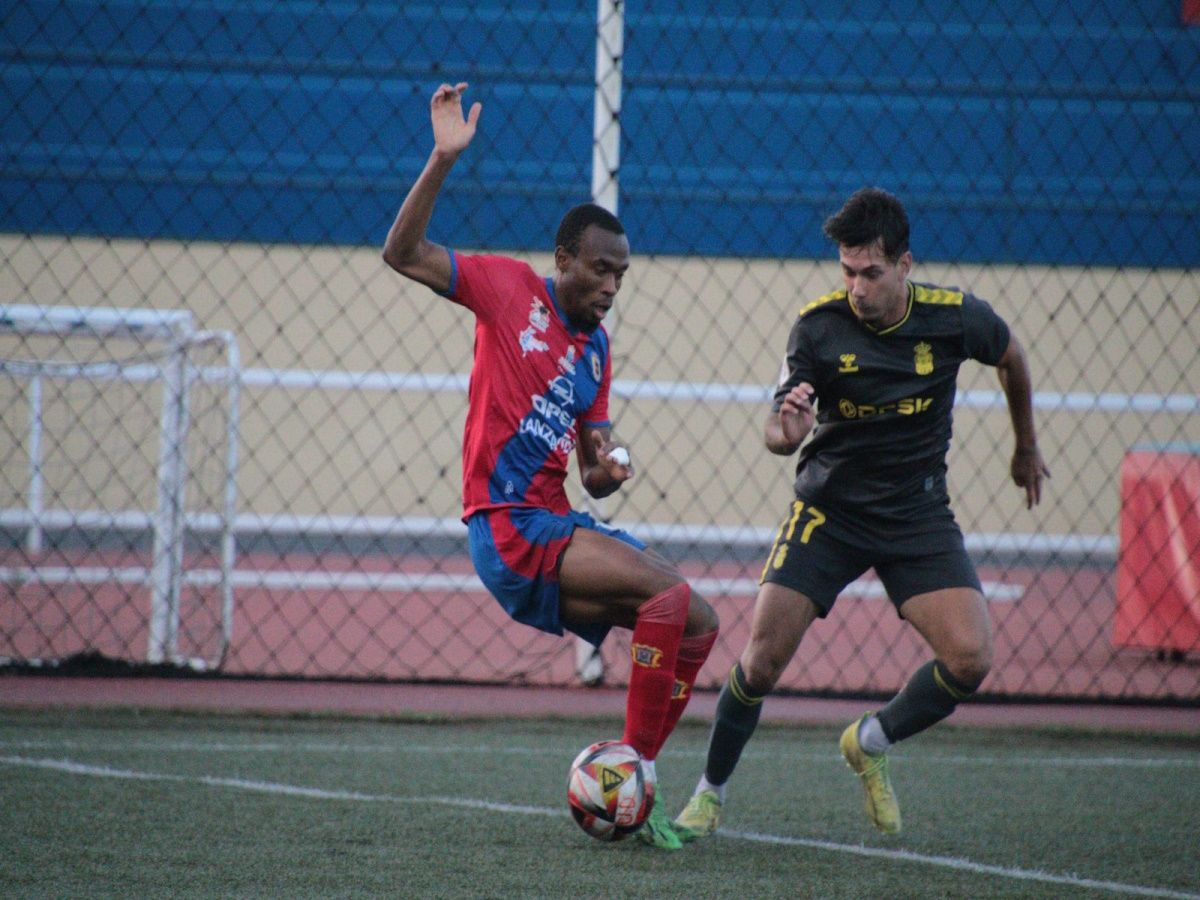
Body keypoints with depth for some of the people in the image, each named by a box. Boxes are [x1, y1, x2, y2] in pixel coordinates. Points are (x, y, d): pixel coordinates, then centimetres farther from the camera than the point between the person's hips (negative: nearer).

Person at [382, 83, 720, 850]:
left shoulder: (596, 350, 17)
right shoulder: (511, 289, 0)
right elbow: (403, 253, -9)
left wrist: (609, 469, -3)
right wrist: (444, 160, -18)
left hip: (560, 524, 8)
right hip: (509, 527, -8)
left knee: (699, 623, 0)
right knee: (669, 591, -24)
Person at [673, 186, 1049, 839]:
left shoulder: (955, 317, -12)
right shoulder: (818, 325, -15)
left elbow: (1011, 357, 11)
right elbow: (775, 437, -15)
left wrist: (1026, 448, 24)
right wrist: (786, 430, -40)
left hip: (918, 516, 1)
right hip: (828, 509, -1)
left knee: (969, 658, -17)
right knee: (763, 658, -13)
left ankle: (870, 744, 11)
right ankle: (710, 795, 9)